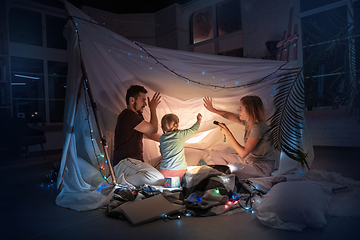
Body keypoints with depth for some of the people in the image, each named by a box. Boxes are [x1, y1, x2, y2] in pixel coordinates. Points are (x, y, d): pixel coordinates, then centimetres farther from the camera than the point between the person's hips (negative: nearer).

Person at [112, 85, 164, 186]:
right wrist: (153, 109, 1)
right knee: (158, 179, -31)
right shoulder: (127, 115, -14)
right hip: (124, 162, -11)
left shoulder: (136, 116, 19)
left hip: (135, 162, 11)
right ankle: (123, 181, -14)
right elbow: (153, 129, -11)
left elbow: (149, 134, 29)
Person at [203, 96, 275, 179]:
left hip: (263, 167, -9)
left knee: (233, 168, -40)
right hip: (247, 159, 9)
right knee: (215, 154, 7)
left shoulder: (258, 127, -27)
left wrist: (228, 134, -24)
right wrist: (213, 110, 10)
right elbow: (230, 116, 17)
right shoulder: (247, 121, -2)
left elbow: (243, 153, -28)